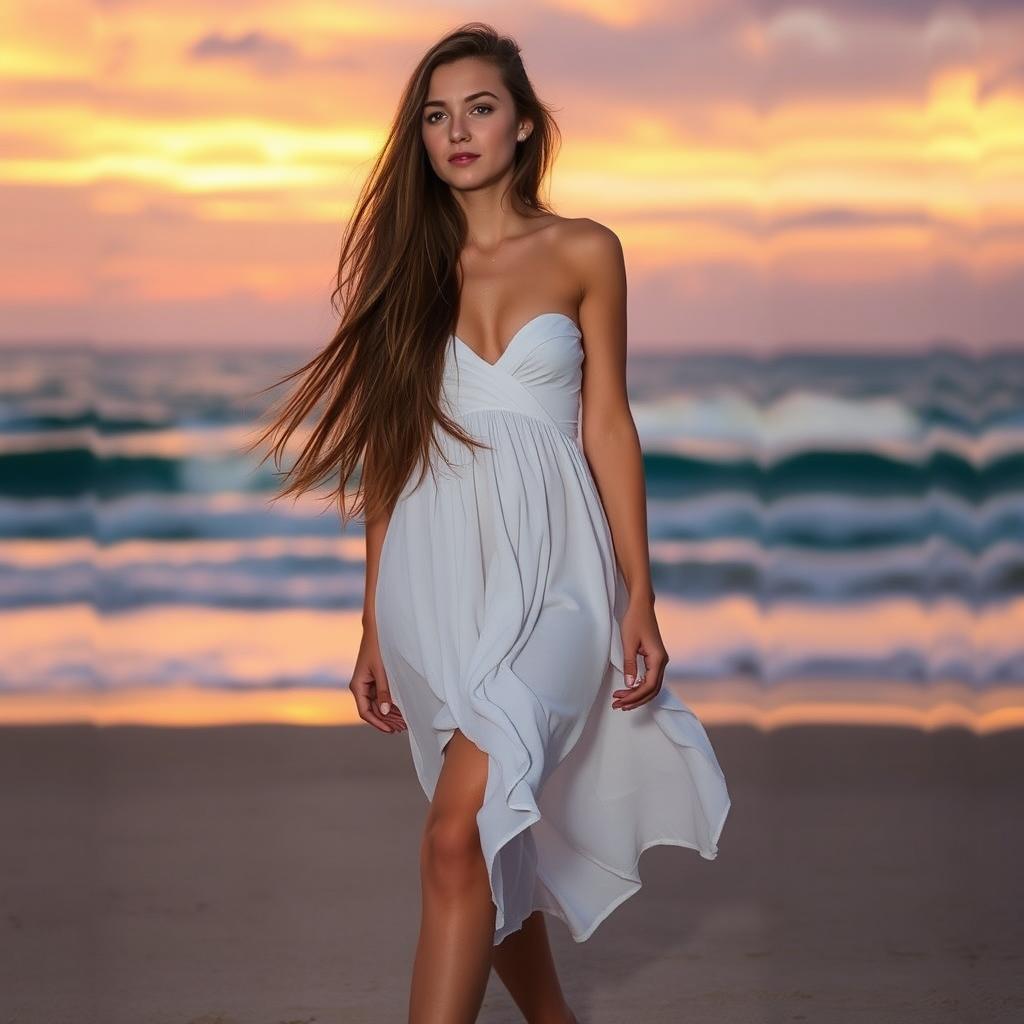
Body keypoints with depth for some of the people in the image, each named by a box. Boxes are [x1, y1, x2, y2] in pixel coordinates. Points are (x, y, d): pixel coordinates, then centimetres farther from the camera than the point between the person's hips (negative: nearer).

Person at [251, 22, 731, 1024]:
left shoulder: (583, 253, 4)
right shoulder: (405, 262, 9)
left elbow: (609, 427, 5)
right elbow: (388, 454, 10)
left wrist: (639, 600, 0)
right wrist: (374, 629, 10)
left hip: (546, 571, -3)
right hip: (436, 572, 3)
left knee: (462, 832, -20)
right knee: (496, 839, 11)